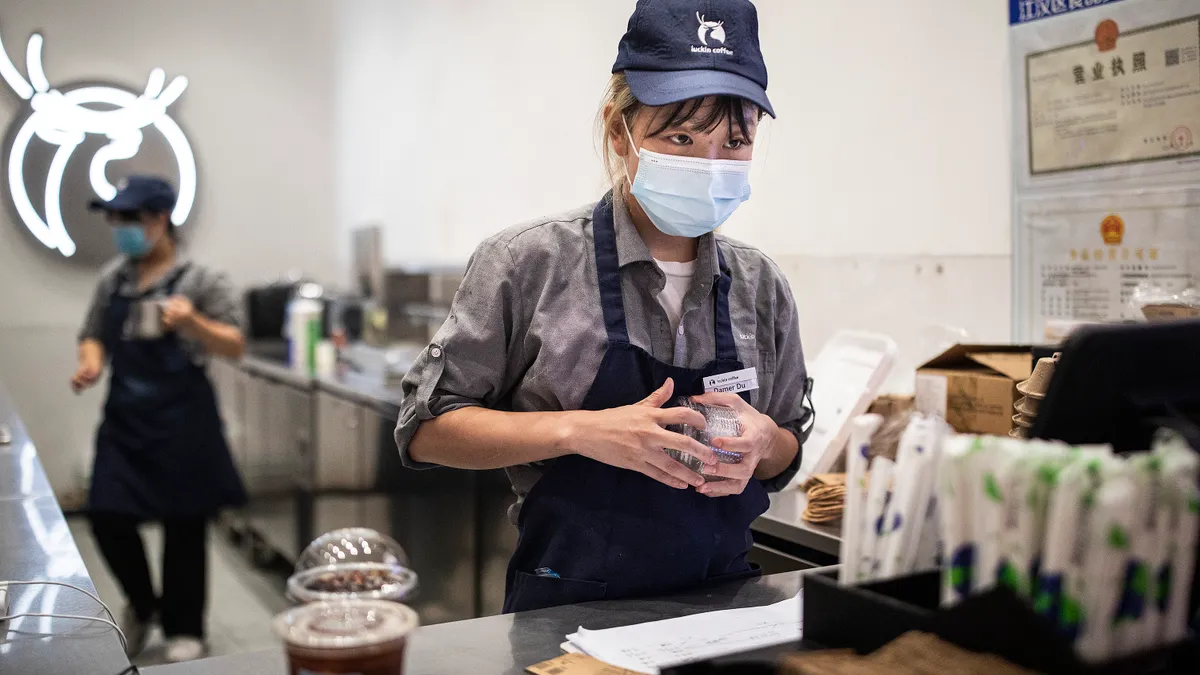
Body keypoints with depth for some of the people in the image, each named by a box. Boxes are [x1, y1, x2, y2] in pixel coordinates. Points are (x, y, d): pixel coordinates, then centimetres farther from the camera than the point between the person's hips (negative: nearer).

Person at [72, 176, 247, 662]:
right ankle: (142, 604, 29)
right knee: (107, 517, 0)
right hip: (124, 419, 4)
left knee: (183, 526, 4)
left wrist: (194, 322, -26)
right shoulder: (113, 280, 9)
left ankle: (184, 630, 22)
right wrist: (90, 364, -4)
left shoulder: (199, 281, -6)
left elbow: (234, 347, -8)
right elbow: (93, 335, 18)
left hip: (181, 421, -4)